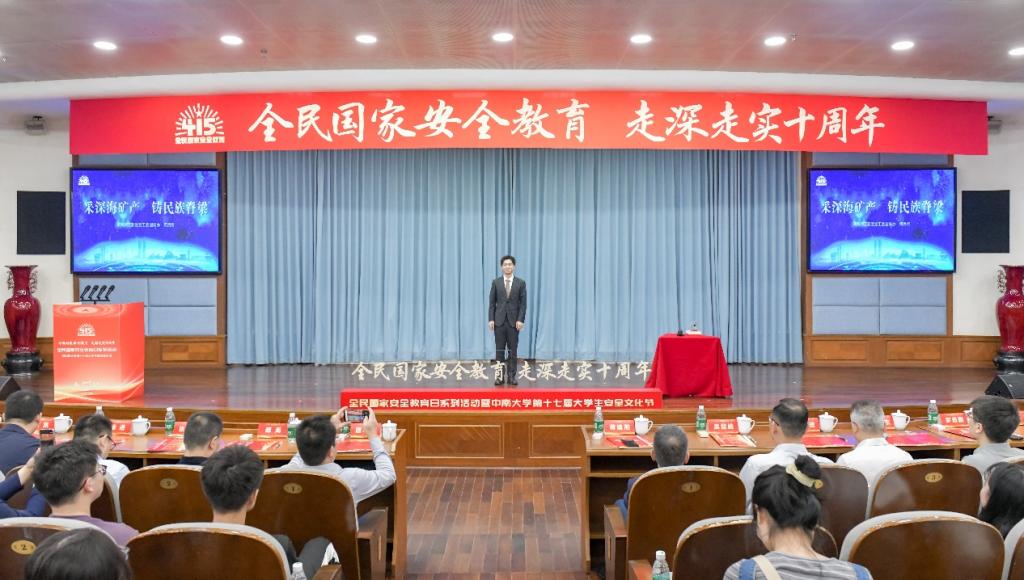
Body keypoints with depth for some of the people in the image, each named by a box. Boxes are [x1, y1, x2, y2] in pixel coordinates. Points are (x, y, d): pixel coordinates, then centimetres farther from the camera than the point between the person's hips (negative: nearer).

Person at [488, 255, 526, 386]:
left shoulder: (521, 283, 3)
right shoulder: (496, 282, 5)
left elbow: (523, 303, 0)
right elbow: (492, 303, 4)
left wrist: (520, 320, -9)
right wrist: (491, 319, -4)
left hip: (514, 321, 0)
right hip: (499, 321, 0)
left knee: (513, 350, 2)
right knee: (499, 350, 2)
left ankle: (511, 376, 7)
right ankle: (500, 376, 6)